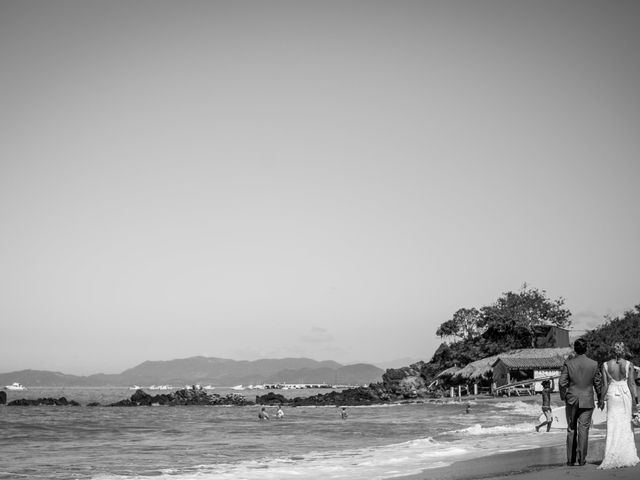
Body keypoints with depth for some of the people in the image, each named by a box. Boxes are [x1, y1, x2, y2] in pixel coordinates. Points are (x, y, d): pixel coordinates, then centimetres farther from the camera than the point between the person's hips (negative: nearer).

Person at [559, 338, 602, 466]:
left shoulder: (568, 363, -6)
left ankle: (570, 459, 11)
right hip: (587, 401, 0)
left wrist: (563, 397, 7)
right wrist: (600, 398, 17)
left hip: (572, 400, 0)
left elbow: (562, 382, -7)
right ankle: (581, 459, 2)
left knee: (571, 429, 10)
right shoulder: (594, 364, -4)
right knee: (584, 429, 4)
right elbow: (598, 383, 3)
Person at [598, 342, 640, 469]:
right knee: (626, 425, 10)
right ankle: (627, 457, 12)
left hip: (612, 395, 0)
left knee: (613, 426, 0)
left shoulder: (605, 365, -1)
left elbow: (605, 384, 0)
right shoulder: (629, 364, -3)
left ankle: (612, 457, -8)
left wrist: (602, 400, 7)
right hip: (626, 395, 0)